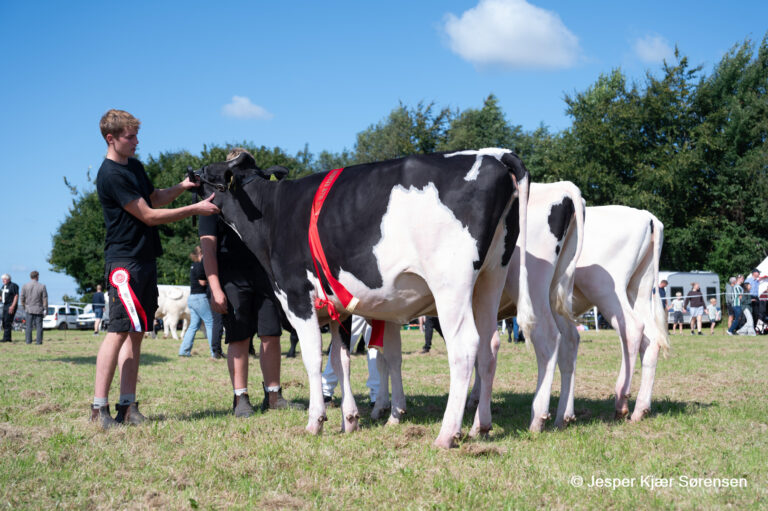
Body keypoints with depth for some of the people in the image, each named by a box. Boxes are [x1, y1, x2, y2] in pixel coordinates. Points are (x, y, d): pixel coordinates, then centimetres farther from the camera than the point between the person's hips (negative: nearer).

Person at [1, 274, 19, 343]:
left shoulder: (13, 286, -11)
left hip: (11, 306, -9)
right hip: (5, 306, 9)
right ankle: (8, 338, 9)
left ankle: (6, 338, -14)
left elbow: (16, 296, -15)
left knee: (7, 322, -13)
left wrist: (12, 306, -21)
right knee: (4, 322, 5)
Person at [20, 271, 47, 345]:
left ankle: (28, 341, 6)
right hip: (39, 309, -1)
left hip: (29, 309, 1)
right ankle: (39, 341, 1)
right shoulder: (42, 286, -7)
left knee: (29, 326, 7)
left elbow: (22, 299, 1)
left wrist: (24, 308, 14)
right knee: (39, 325, 4)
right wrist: (45, 309, 1)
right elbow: (45, 299, -6)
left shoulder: (25, 286, -3)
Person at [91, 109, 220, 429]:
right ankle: (99, 408, -9)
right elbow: (148, 216, -14)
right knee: (119, 331, -11)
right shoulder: (110, 175, -13)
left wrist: (181, 187, 9)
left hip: (145, 261, 9)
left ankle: (128, 406, 7)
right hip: (124, 261, -9)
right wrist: (194, 209, -12)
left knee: (136, 333, 6)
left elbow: (153, 199, 28)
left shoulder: (135, 167, 15)